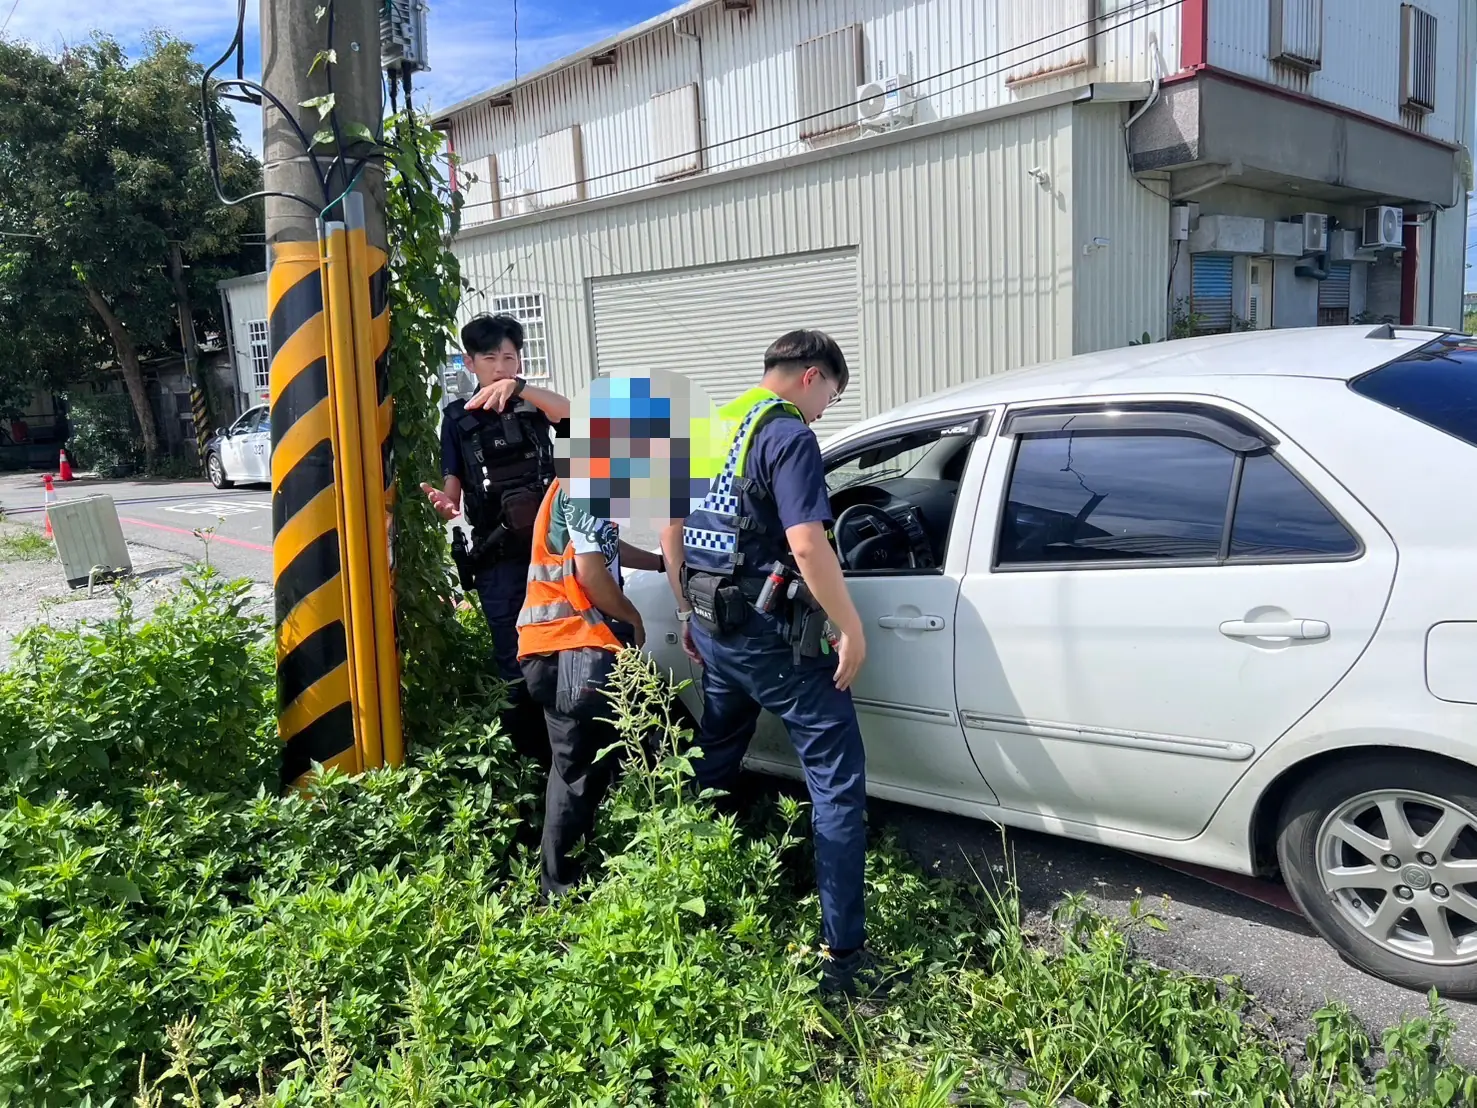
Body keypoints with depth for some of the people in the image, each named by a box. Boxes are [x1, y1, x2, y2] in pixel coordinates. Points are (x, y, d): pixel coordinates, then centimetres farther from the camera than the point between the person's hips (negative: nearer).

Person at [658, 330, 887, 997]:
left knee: (713, 766, 25)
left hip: (713, 630, 9)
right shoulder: (788, 435, -13)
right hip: (772, 635, -8)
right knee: (838, 783, -3)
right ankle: (844, 955, -2)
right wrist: (851, 628, -16)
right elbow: (806, 545, -24)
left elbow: (671, 533, 16)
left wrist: (689, 614, 23)